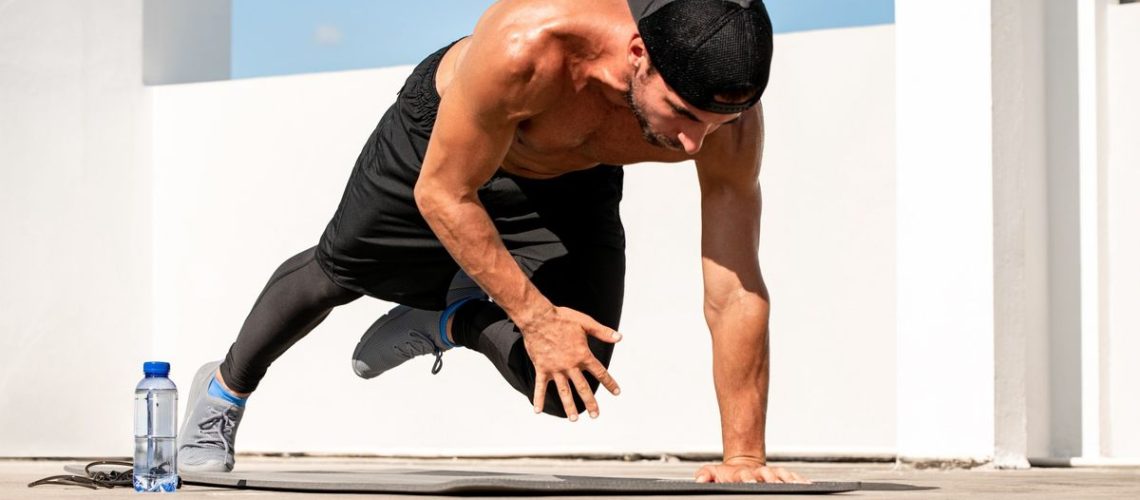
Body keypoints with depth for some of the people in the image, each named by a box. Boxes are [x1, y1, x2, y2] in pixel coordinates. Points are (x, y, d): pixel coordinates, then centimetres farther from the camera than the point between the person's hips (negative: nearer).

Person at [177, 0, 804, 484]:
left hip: (572, 185, 3)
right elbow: (442, 193, -32)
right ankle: (224, 388, 49)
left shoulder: (726, 111, -37)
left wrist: (744, 457, -31)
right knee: (337, 273, 20)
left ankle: (449, 321, 24)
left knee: (563, 385, -8)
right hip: (437, 141, -3)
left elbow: (736, 293, -31)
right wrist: (533, 314, -34)